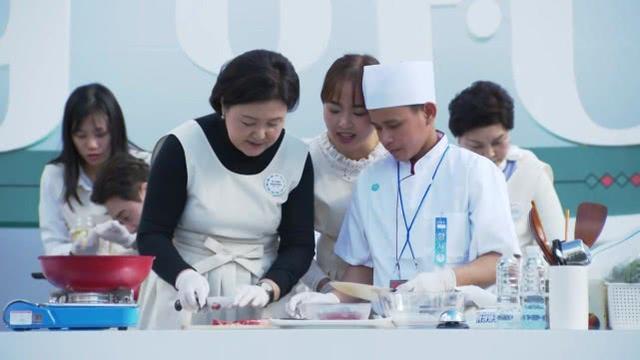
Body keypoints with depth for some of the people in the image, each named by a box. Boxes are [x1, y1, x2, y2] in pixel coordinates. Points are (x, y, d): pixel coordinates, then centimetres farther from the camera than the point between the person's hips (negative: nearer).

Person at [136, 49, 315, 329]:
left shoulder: (297, 158, -2)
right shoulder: (183, 147, -10)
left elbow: (299, 245, 2)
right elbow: (152, 235, -8)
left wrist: (268, 288, -17)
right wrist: (184, 276, -27)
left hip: (258, 300, 2)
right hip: (185, 298, -2)